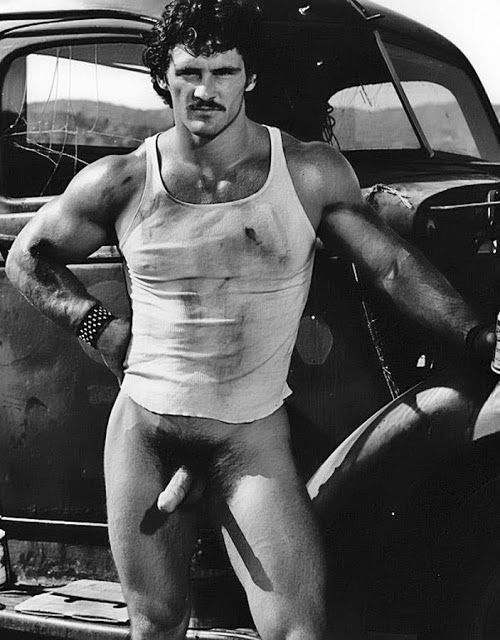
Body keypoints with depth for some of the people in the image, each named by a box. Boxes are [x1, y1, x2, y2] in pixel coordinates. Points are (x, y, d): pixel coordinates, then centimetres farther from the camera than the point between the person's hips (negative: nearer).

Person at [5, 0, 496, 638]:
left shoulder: (312, 172, -4)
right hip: (143, 431, 1)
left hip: (252, 440, -1)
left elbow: (392, 264, 3)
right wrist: (100, 328, 1)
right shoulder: (120, 183, -3)